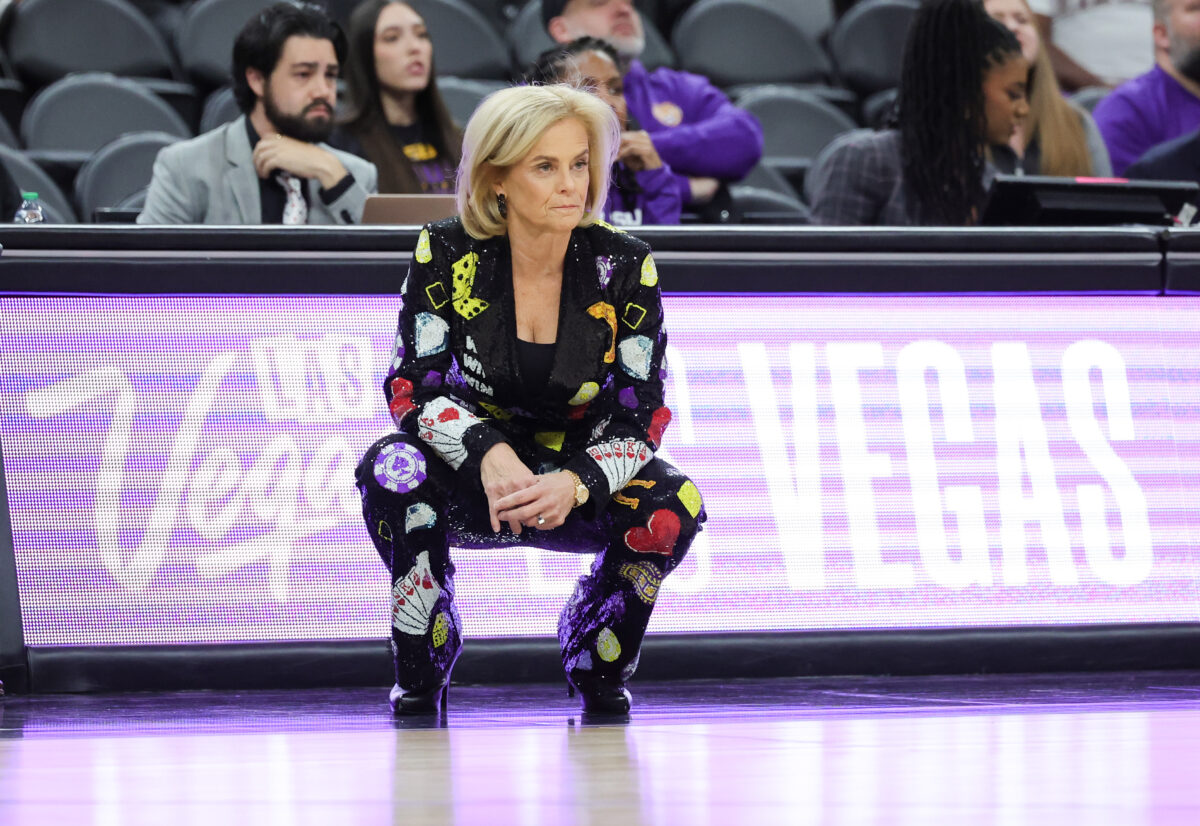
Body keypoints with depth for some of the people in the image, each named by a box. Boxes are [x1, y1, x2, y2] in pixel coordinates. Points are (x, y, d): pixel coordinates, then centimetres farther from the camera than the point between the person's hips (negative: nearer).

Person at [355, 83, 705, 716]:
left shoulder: (624, 267, -12)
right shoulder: (446, 255, -13)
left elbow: (639, 416, -13)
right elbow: (415, 390, -16)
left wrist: (574, 485, -35)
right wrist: (490, 456, -37)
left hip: (582, 481, 1)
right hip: (470, 483, -1)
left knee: (673, 505, -30)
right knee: (393, 467, -33)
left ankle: (598, 666, 1)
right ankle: (420, 674, -11)